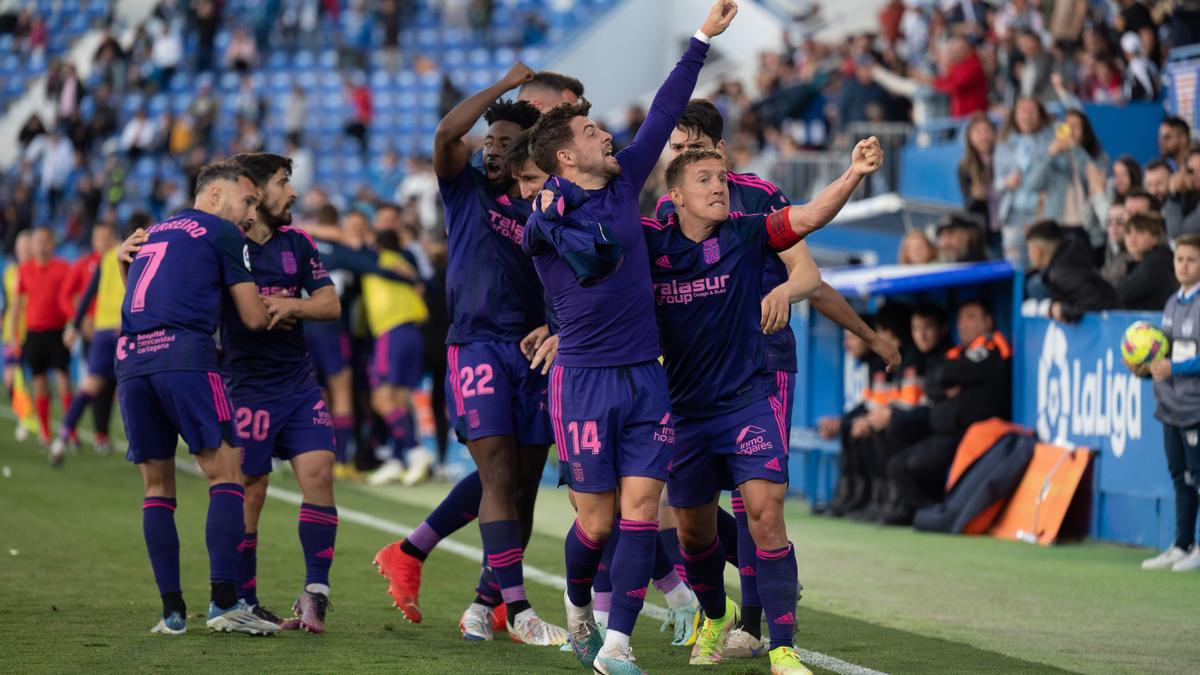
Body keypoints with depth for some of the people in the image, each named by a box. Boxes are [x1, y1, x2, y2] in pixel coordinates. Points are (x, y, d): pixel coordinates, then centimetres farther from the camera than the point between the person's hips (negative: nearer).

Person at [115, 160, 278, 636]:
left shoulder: (150, 235, 28)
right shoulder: (223, 234, 9)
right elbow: (253, 318, 8)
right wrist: (279, 312, 28)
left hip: (130, 362, 6)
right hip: (185, 359, -6)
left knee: (157, 487, 10)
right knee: (225, 474, -3)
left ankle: (172, 611, 6)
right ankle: (224, 602, -13)